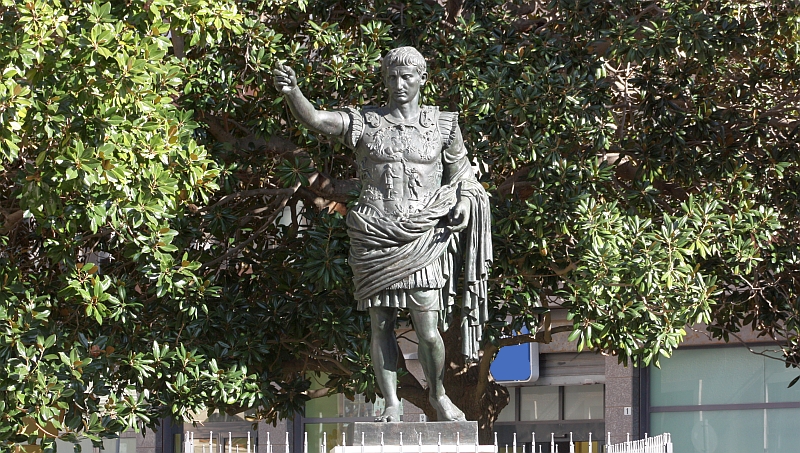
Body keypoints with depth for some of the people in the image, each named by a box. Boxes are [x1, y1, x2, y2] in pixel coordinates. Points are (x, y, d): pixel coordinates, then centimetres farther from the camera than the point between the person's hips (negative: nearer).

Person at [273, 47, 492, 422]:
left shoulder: (443, 124, 9)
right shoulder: (366, 122, 5)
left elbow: (462, 173, 19)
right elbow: (315, 119, -9)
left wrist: (465, 201, -2)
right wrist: (291, 91, -28)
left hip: (422, 237, -1)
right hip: (375, 236, 1)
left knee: (428, 331, -8)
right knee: (380, 325, 0)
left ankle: (438, 394, 16)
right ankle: (391, 403, 12)